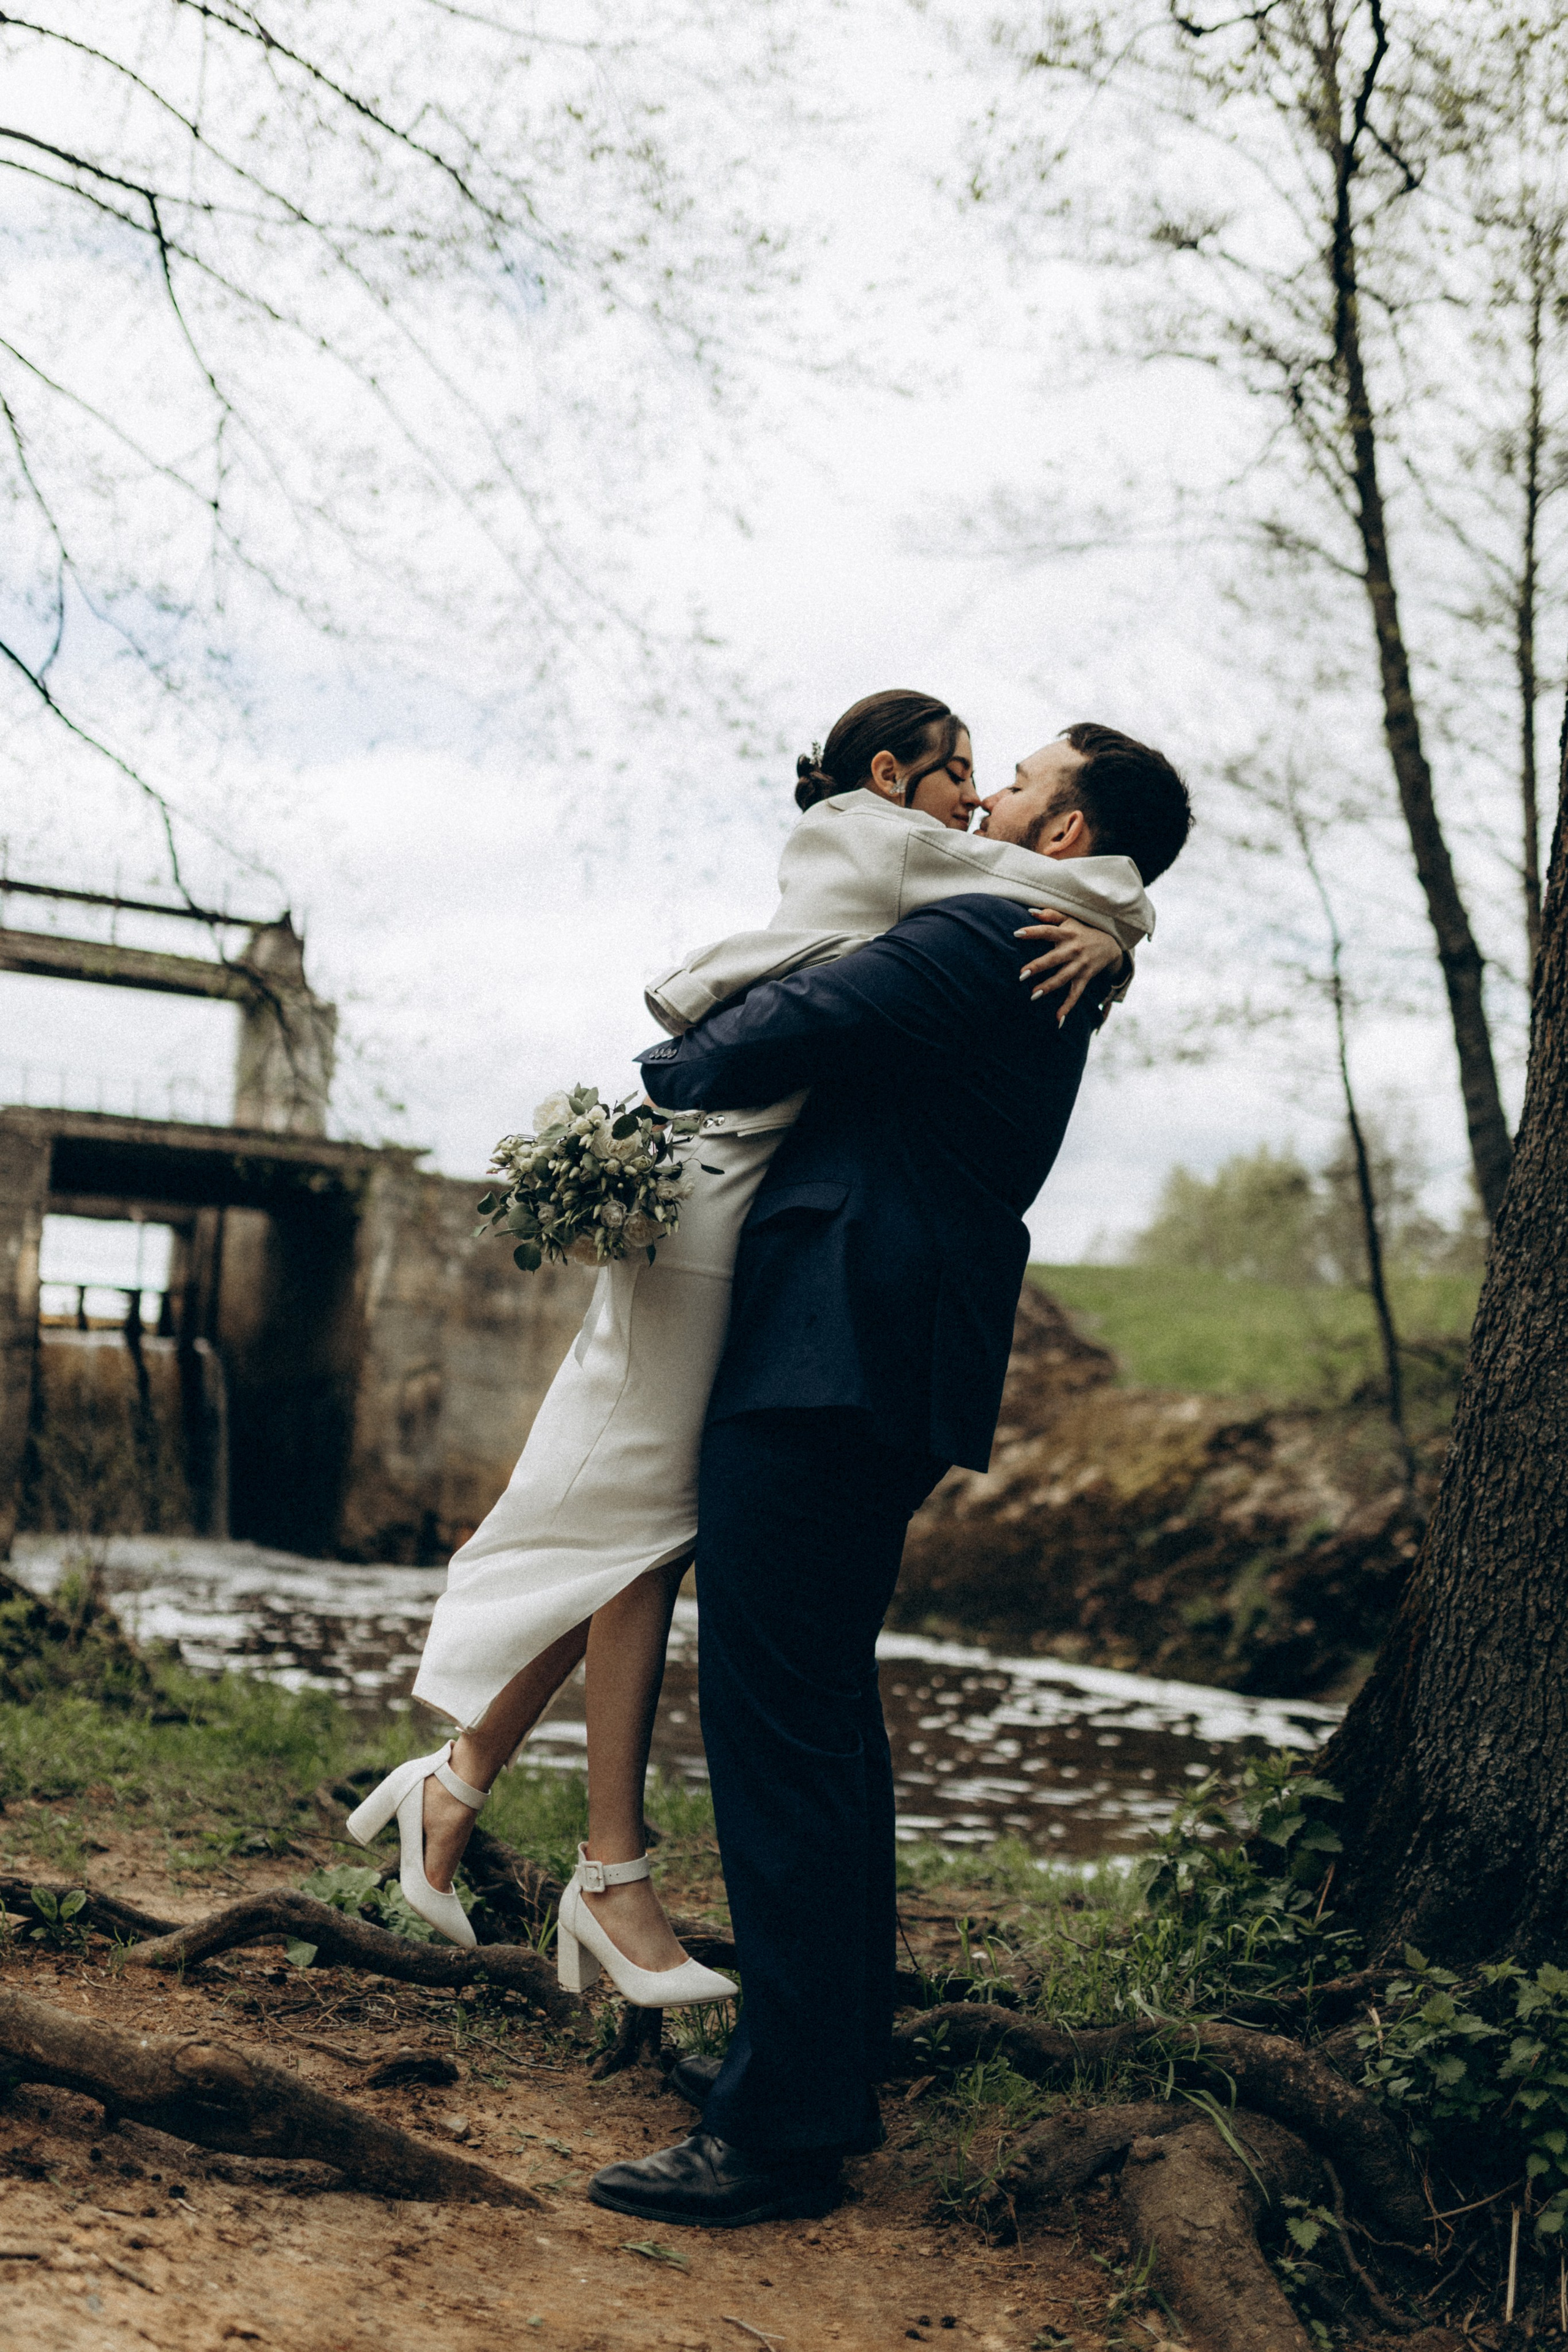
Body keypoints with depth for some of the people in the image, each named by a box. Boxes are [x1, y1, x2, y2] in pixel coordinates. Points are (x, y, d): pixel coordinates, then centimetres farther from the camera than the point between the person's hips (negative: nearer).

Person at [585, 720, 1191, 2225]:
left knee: (777, 1729, -10)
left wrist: (623, 1096, 3)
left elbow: (780, 1034, -13)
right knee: (826, 1717, 16)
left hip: (825, 1367, -11)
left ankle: (784, 2126, -7)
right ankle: (835, 2057, 25)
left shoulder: (978, 940, -10)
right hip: (891, 1378, 11)